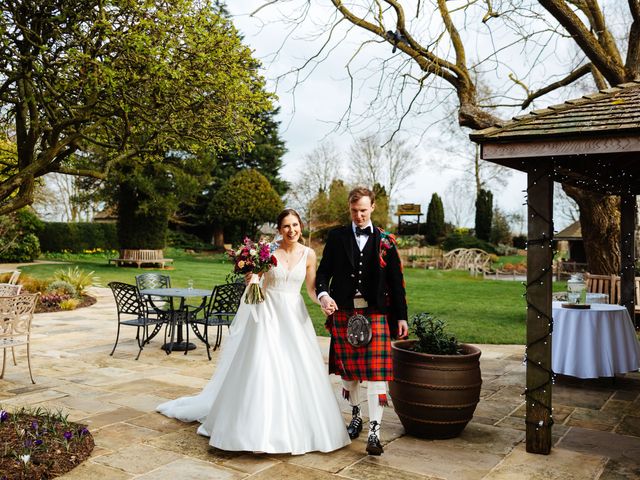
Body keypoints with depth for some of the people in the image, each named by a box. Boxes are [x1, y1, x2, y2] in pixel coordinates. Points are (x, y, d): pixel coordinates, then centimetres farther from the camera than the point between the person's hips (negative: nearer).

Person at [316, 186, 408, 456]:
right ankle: (356, 416, 33)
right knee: (348, 370, 12)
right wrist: (323, 294, -16)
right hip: (343, 312, 2)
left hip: (375, 314, -2)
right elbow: (324, 271, 5)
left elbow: (396, 282, 5)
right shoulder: (337, 237, 6)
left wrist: (401, 317, 2)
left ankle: (374, 432, -3)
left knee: (376, 374, -6)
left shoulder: (385, 241, 4)